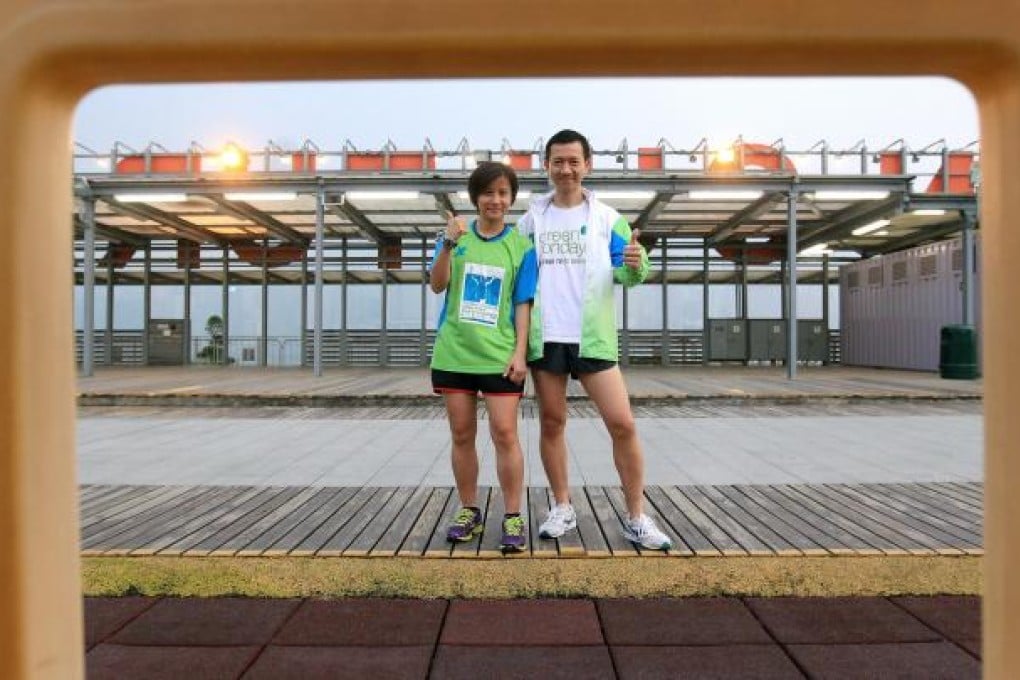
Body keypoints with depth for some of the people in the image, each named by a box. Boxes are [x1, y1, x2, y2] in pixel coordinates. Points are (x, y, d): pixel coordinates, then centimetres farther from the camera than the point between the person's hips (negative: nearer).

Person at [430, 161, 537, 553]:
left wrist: (520, 352, -9)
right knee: (462, 435, 9)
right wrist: (448, 244, -20)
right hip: (454, 353, 2)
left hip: (499, 356, -2)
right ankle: (469, 511, 23)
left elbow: (523, 304, 0)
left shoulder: (521, 246, 2)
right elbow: (437, 285, -5)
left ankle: (513, 518, 7)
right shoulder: (456, 235, 6)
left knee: (504, 434, -4)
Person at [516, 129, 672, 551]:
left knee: (622, 424, -5)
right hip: (545, 338, 2)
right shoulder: (531, 220, 8)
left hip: (592, 338, -1)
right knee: (551, 423, 9)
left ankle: (636, 518, 7)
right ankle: (562, 508, 24)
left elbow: (626, 276, -1)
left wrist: (636, 267, -25)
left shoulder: (607, 218, 3)